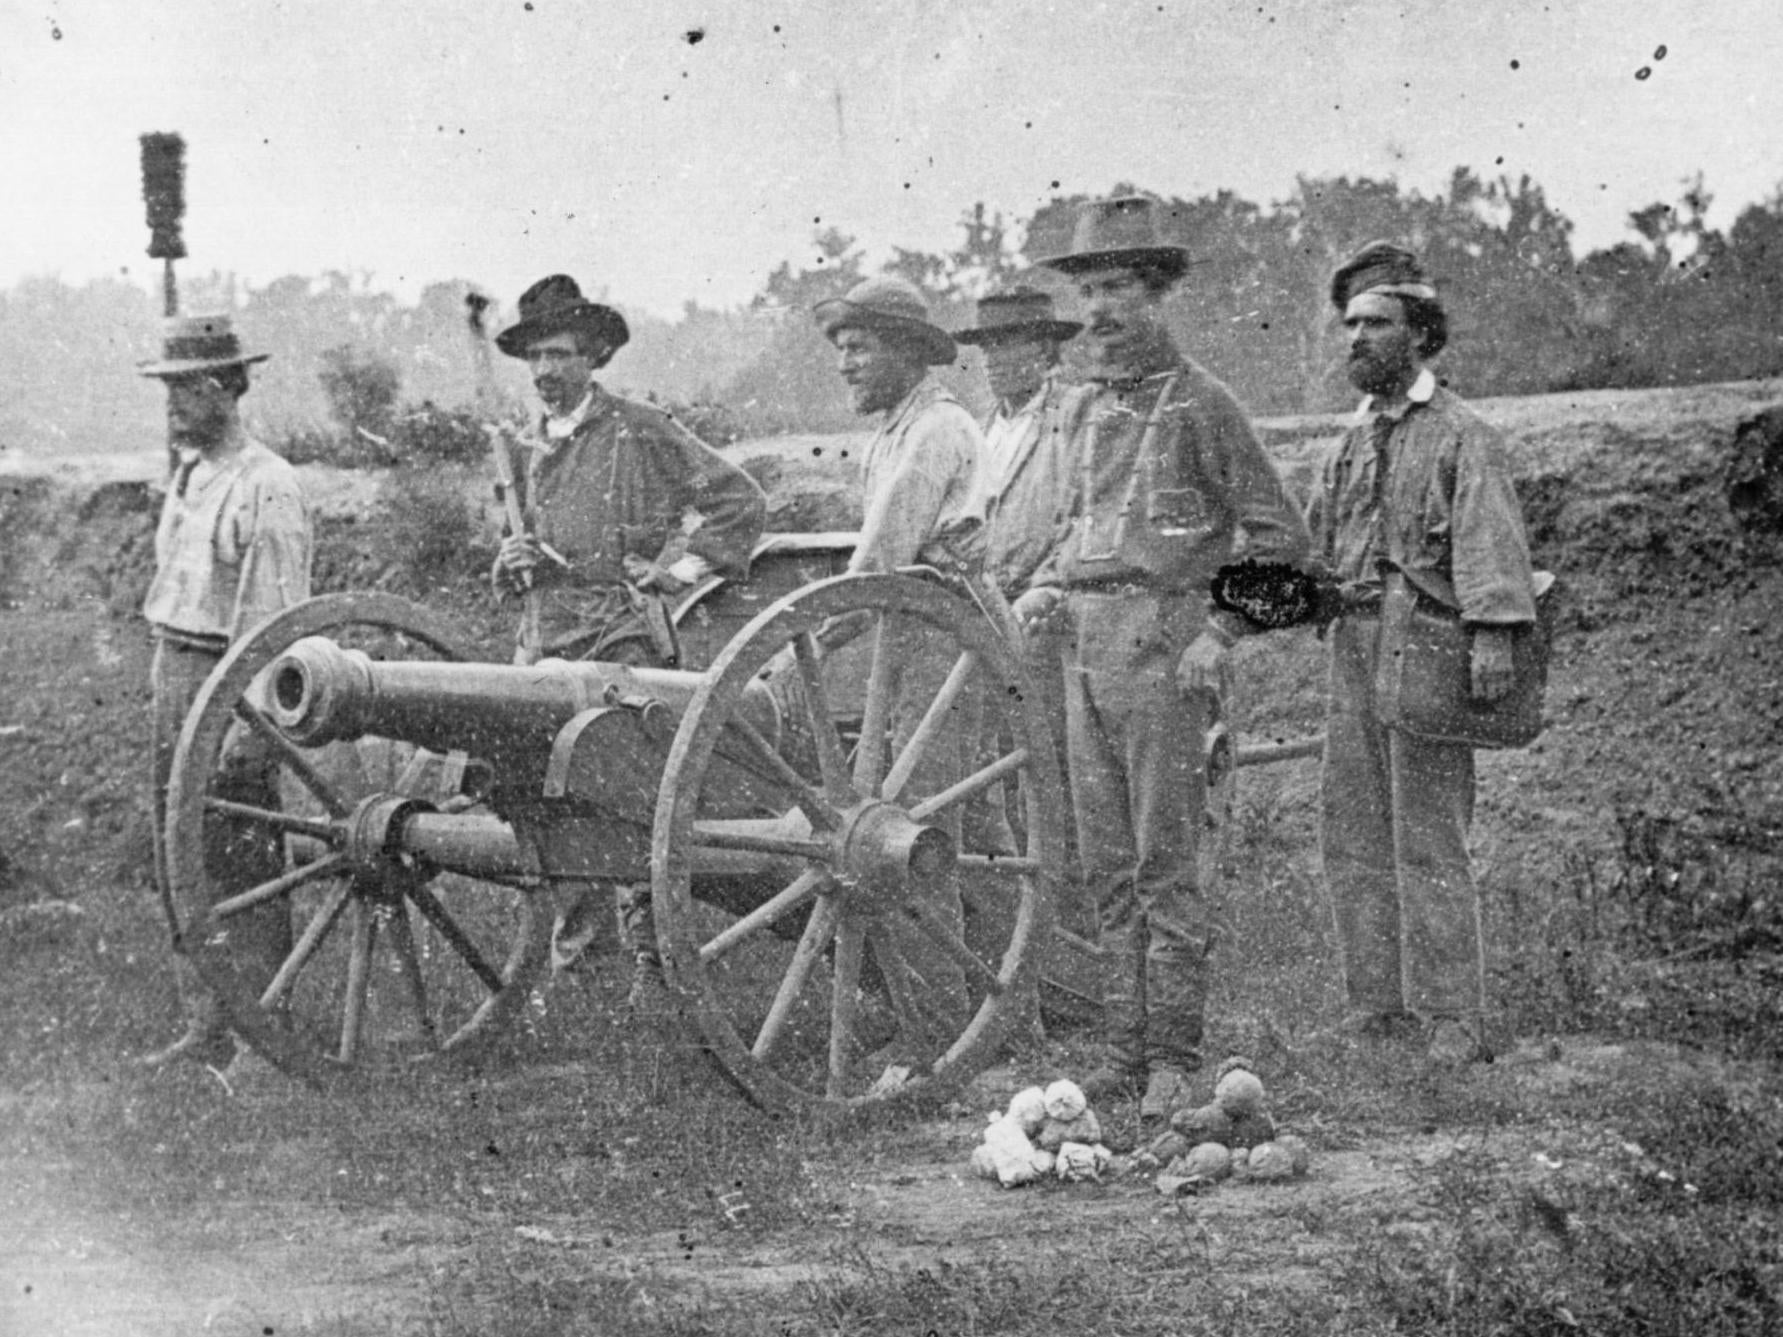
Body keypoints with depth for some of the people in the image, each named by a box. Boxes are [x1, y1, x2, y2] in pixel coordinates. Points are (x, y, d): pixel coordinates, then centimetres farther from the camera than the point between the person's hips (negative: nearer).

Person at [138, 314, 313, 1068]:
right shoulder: (186, 475, 15)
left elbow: (279, 622, -17)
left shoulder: (266, 488, -13)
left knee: (242, 867, -4)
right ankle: (207, 1026, 19)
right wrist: (163, 680, 15)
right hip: (173, 674, 9)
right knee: (179, 864, 11)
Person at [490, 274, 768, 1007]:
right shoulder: (525, 449, 18)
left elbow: (739, 499, 0)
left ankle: (650, 959, -8)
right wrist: (511, 560, 8)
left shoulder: (640, 431, 0)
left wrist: (681, 565, -4)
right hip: (544, 637, 6)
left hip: (623, 634, -6)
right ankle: (580, 893, 25)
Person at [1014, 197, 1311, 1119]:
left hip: (1160, 645, -7)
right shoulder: (1082, 411, 15)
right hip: (1084, 646, 7)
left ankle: (1174, 1061, -1)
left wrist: (1220, 631, -13)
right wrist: (1045, 585, 11)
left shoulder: (1199, 404, -6)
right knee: (1107, 864, 8)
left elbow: (1278, 536, -5)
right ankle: (1127, 1049, 14)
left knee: (1164, 862, -6)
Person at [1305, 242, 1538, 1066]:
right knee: (1352, 838, 8)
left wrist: (1493, 629, -29)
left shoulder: (1461, 436, -4)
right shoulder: (1351, 444, 20)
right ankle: (1377, 1006, 16)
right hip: (1352, 647, 7)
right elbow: (1314, 550, 23)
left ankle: (1452, 1022, -3)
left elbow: (1491, 537, -17)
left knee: (1427, 841, -8)